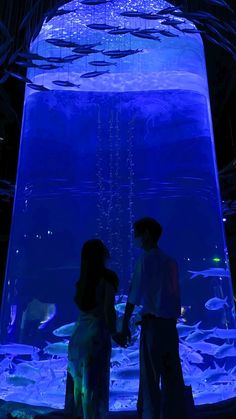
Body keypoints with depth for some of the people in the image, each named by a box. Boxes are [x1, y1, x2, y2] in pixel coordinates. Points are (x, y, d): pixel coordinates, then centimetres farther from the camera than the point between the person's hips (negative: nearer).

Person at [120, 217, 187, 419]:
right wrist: (171, 320, 18)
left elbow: (134, 293, -12)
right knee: (172, 375, 11)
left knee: (150, 376, 0)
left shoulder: (146, 259, -7)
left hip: (153, 322, -6)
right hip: (170, 323, 7)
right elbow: (175, 296, 13)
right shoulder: (170, 261, 13)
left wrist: (125, 324, -9)